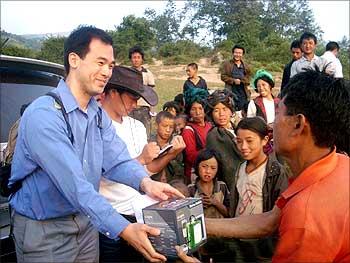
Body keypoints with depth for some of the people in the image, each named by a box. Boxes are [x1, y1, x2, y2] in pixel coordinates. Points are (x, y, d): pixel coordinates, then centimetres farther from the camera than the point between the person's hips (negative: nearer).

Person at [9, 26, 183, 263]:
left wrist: (145, 182, -27)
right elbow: (74, 184, -32)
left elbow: (117, 160, -6)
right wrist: (123, 229, -38)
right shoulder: (43, 115, -25)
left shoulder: (99, 115, 5)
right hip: (43, 231, -7)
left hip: (86, 223, 7)